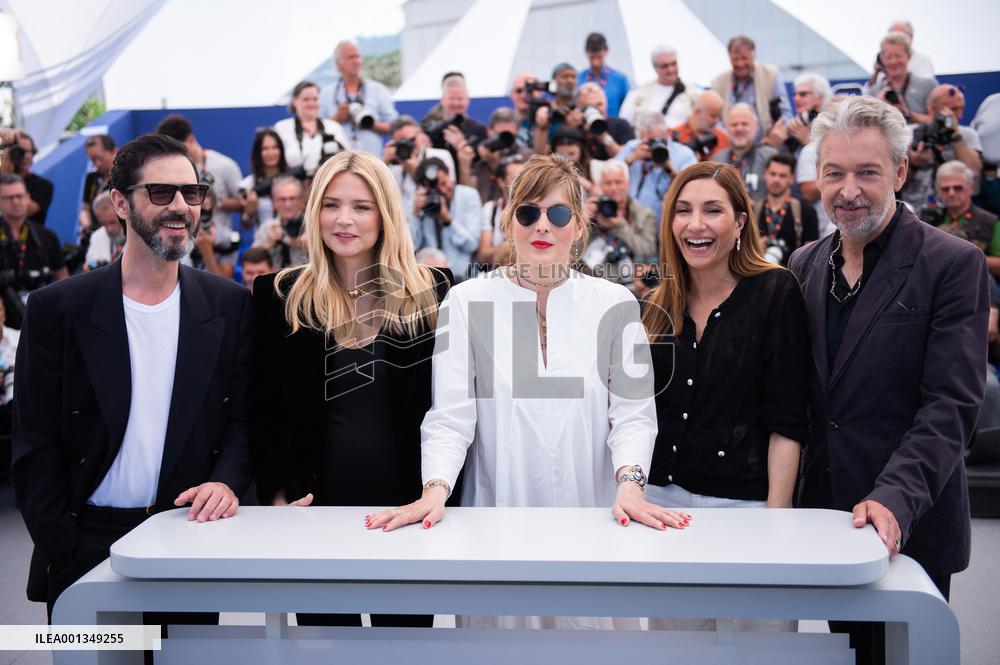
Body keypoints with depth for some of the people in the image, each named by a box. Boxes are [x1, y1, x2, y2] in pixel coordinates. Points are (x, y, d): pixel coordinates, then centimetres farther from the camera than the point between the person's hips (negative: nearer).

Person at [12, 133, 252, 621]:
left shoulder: (230, 305, 3)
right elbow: (36, 447, -3)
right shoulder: (57, 307, -2)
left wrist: (227, 480, -15)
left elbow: (245, 417, 5)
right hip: (86, 544, -1)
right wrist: (64, 556, -10)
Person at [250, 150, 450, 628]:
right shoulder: (279, 296, 1)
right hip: (317, 502, 0)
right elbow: (265, 410, 2)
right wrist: (279, 495, -7)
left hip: (407, 501, 0)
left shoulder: (430, 294, 1)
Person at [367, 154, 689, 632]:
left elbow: (633, 412, -1)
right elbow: (450, 415, -4)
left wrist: (630, 484, -18)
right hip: (496, 516, 0)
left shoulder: (614, 305, 4)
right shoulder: (468, 302, 2)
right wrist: (435, 490, -20)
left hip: (590, 518, 1)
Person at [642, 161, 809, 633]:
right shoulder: (659, 303, 8)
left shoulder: (776, 292, -7)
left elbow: (787, 421, -10)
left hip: (747, 500, -4)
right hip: (665, 496, 5)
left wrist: (777, 513, -16)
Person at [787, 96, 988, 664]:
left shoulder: (954, 264, -8)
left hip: (909, 529, -5)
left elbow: (952, 404, -14)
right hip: (824, 521, 5)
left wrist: (895, 500, -26)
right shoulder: (805, 266, 9)